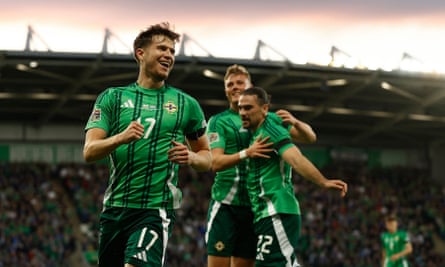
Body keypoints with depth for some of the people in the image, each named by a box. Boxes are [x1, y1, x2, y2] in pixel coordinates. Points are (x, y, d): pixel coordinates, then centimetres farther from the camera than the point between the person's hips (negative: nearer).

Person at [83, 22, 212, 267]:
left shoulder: (186, 104, 8)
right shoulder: (112, 98, 7)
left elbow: (208, 158, 16)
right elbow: (89, 152, -3)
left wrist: (191, 157, -8)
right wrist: (120, 138, -22)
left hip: (155, 211, -2)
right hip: (114, 208, 2)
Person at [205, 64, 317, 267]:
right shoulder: (218, 121, 4)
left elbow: (310, 138, 9)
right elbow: (216, 162, -9)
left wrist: (294, 123, -14)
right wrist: (246, 153, -28)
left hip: (255, 205, 3)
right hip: (225, 203, -3)